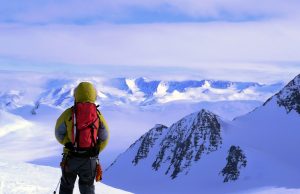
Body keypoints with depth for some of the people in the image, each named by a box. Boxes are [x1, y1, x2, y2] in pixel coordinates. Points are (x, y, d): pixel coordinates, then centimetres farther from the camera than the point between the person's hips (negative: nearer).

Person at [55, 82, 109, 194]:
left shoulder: (68, 114, -9)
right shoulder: (98, 115, -5)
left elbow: (59, 134, -3)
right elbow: (104, 139, 1)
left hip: (70, 158, -1)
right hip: (90, 159, 1)